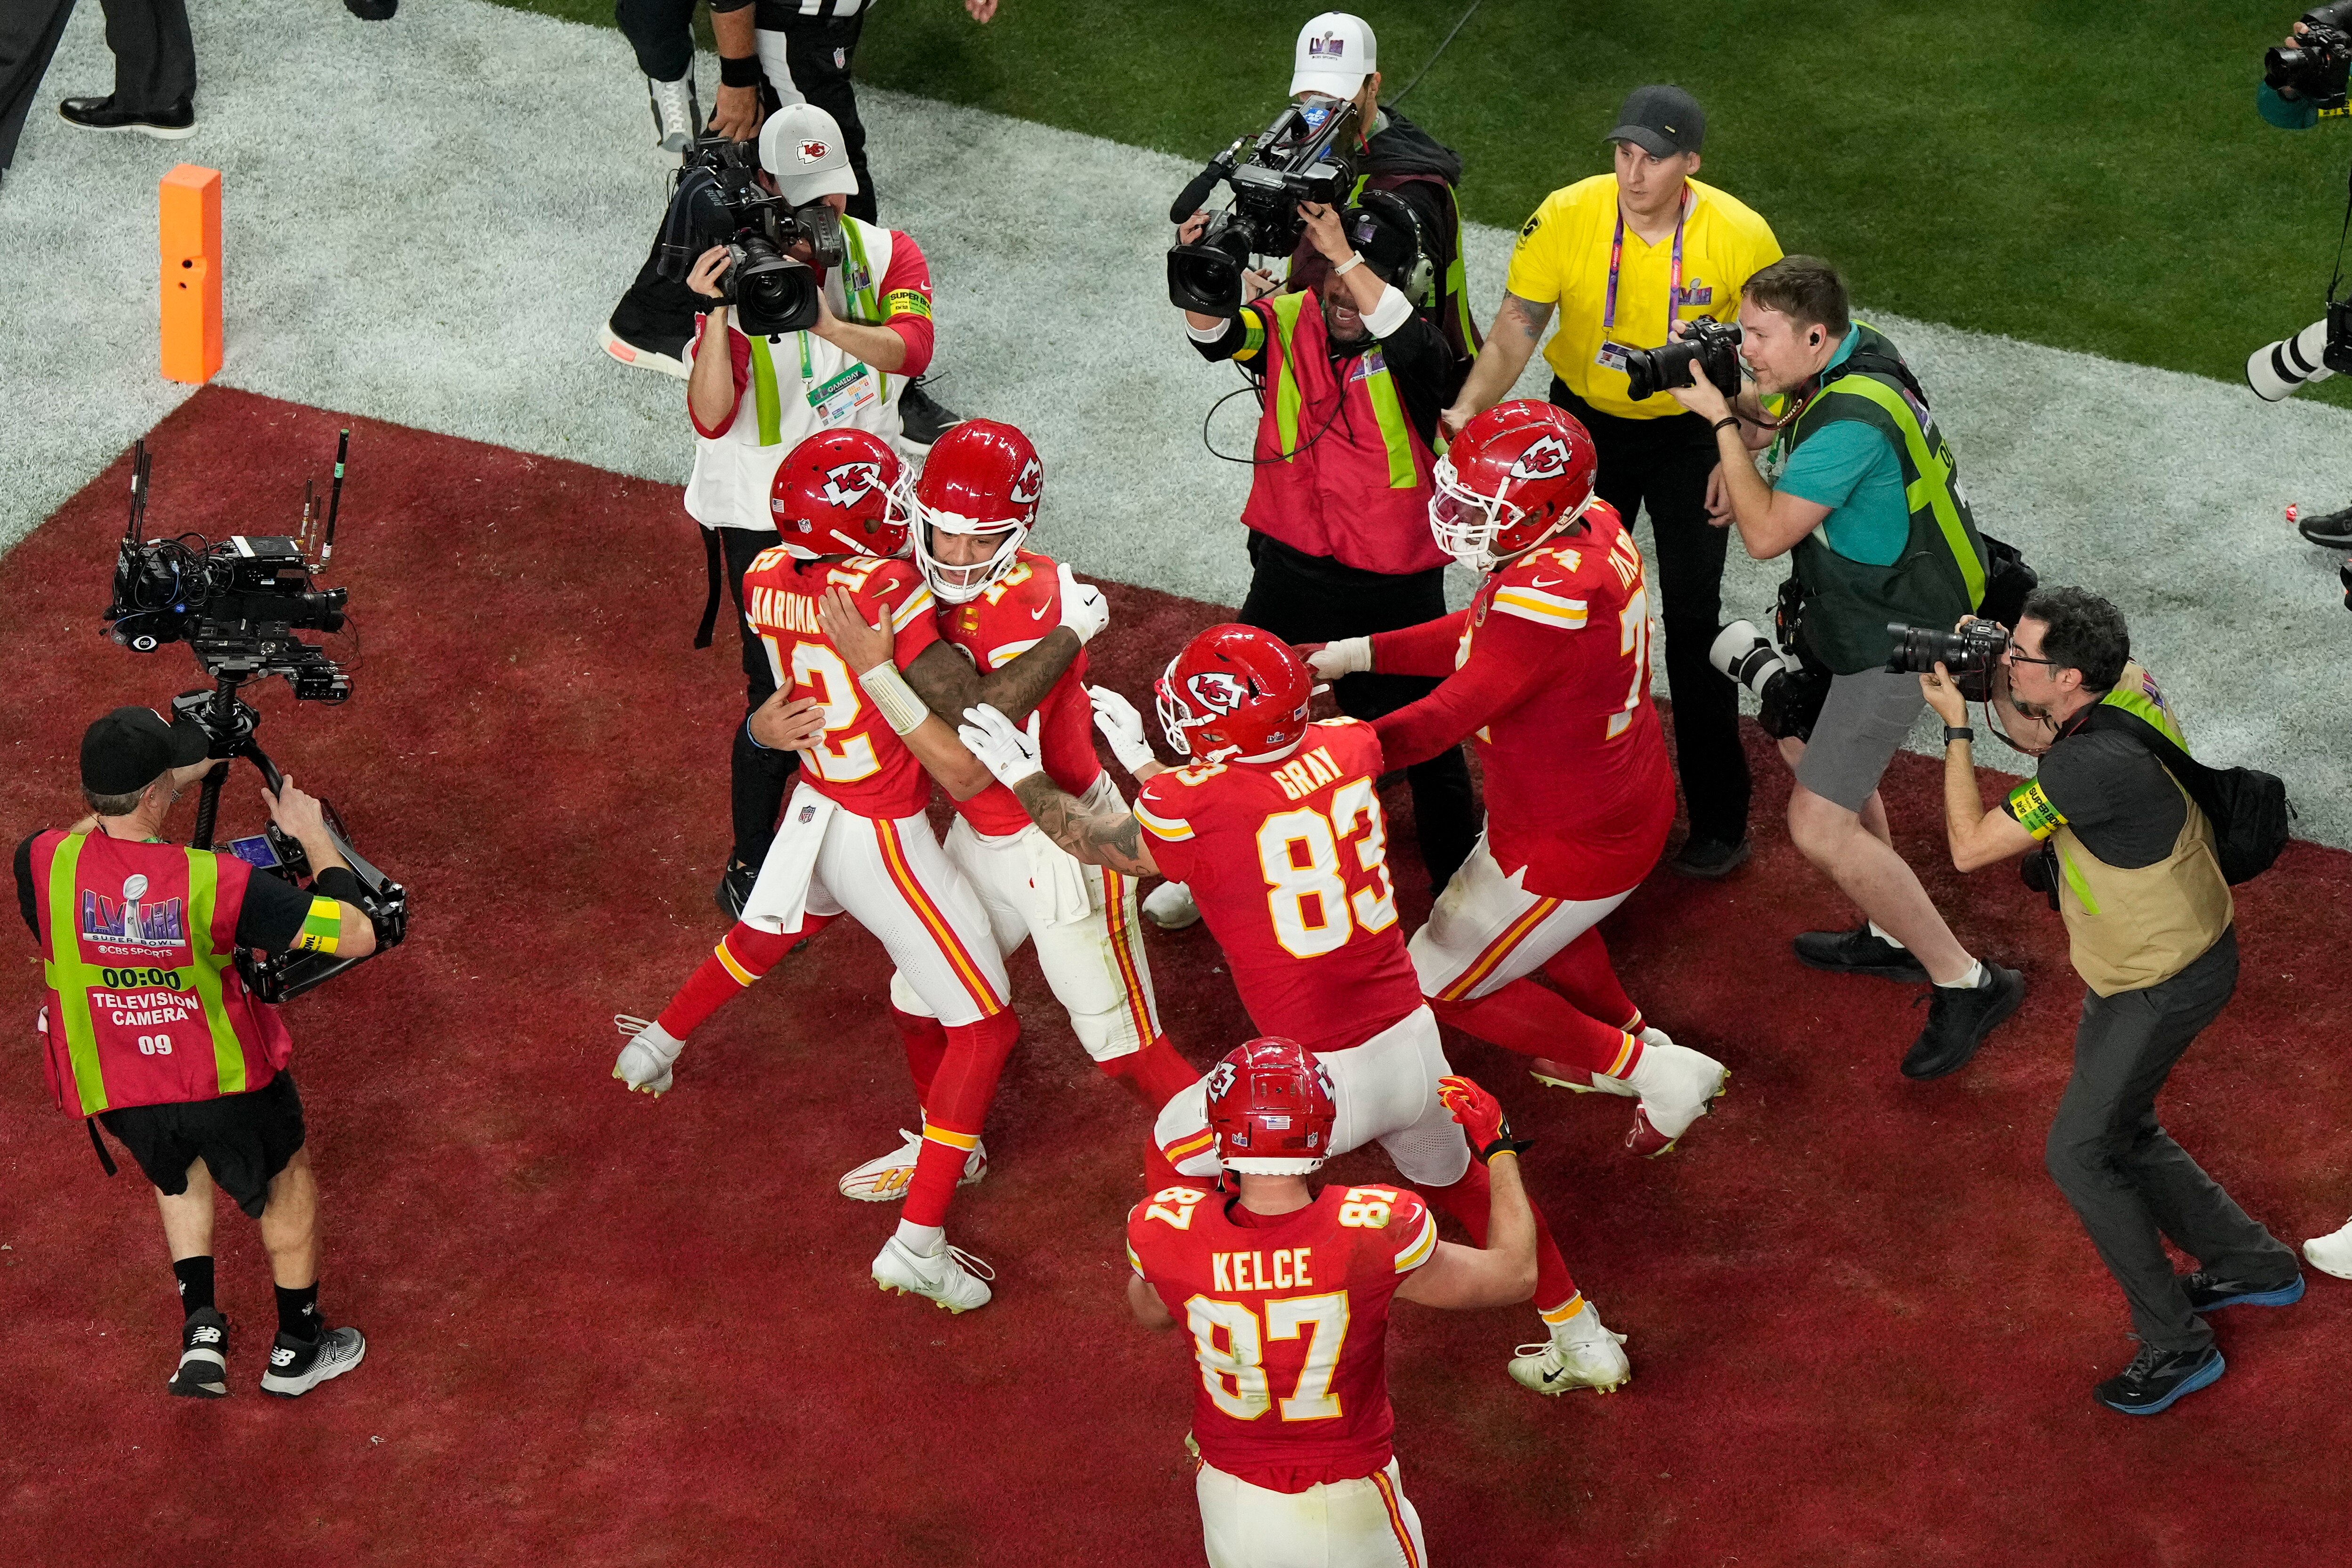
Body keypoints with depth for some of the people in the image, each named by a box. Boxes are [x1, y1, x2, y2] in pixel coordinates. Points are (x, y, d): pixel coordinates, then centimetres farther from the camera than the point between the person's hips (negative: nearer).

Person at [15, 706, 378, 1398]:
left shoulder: (41, 862, -23)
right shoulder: (214, 882, -31)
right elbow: (357, 934, -23)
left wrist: (174, 782, 14)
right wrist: (312, 834, -10)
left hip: (112, 1092, 3)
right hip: (225, 1079, -3)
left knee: (179, 1175, 35)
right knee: (287, 1183, 27)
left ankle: (199, 1328, 23)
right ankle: (297, 1349, 42)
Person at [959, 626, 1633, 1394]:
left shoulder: (1192, 809, -18)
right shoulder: (1346, 749, -3)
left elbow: (1096, 840, 4)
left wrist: (1023, 775, 21)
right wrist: (1140, 761, 28)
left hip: (1323, 1079, -5)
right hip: (1416, 1044, 6)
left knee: (1178, 1155, 21)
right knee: (1456, 1178, 32)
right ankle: (1581, 1339, 44)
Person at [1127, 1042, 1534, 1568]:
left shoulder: (1168, 1231, -23)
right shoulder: (1376, 1232, -28)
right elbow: (1515, 1276, -9)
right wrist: (1499, 1148, 4)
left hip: (1232, 1503, 2)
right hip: (1347, 1510, -2)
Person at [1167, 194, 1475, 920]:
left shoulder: (1408, 347, -17)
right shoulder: (1290, 320, -9)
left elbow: (1410, 340, -42)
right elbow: (1216, 337, -26)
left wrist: (1345, 255, -47)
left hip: (1393, 587, -4)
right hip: (1290, 566, 4)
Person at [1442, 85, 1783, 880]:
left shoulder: (1741, 238, -23)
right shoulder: (1566, 216, -22)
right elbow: (1516, 325, -18)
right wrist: (1469, 407, -33)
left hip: (1691, 433, -2)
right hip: (1587, 421, 2)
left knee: (1693, 620, -4)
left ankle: (1719, 819, 10)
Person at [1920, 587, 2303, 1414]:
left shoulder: (2092, 765, -36)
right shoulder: (2129, 685, -9)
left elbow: (1970, 845, -26)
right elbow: (2036, 732, 14)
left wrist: (1956, 725, -19)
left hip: (2165, 985, -9)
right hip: (2178, 950, 9)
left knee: (2081, 1153, -1)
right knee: (2123, 1134, 21)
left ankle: (2175, 1345, 10)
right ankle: (2250, 1262, 37)